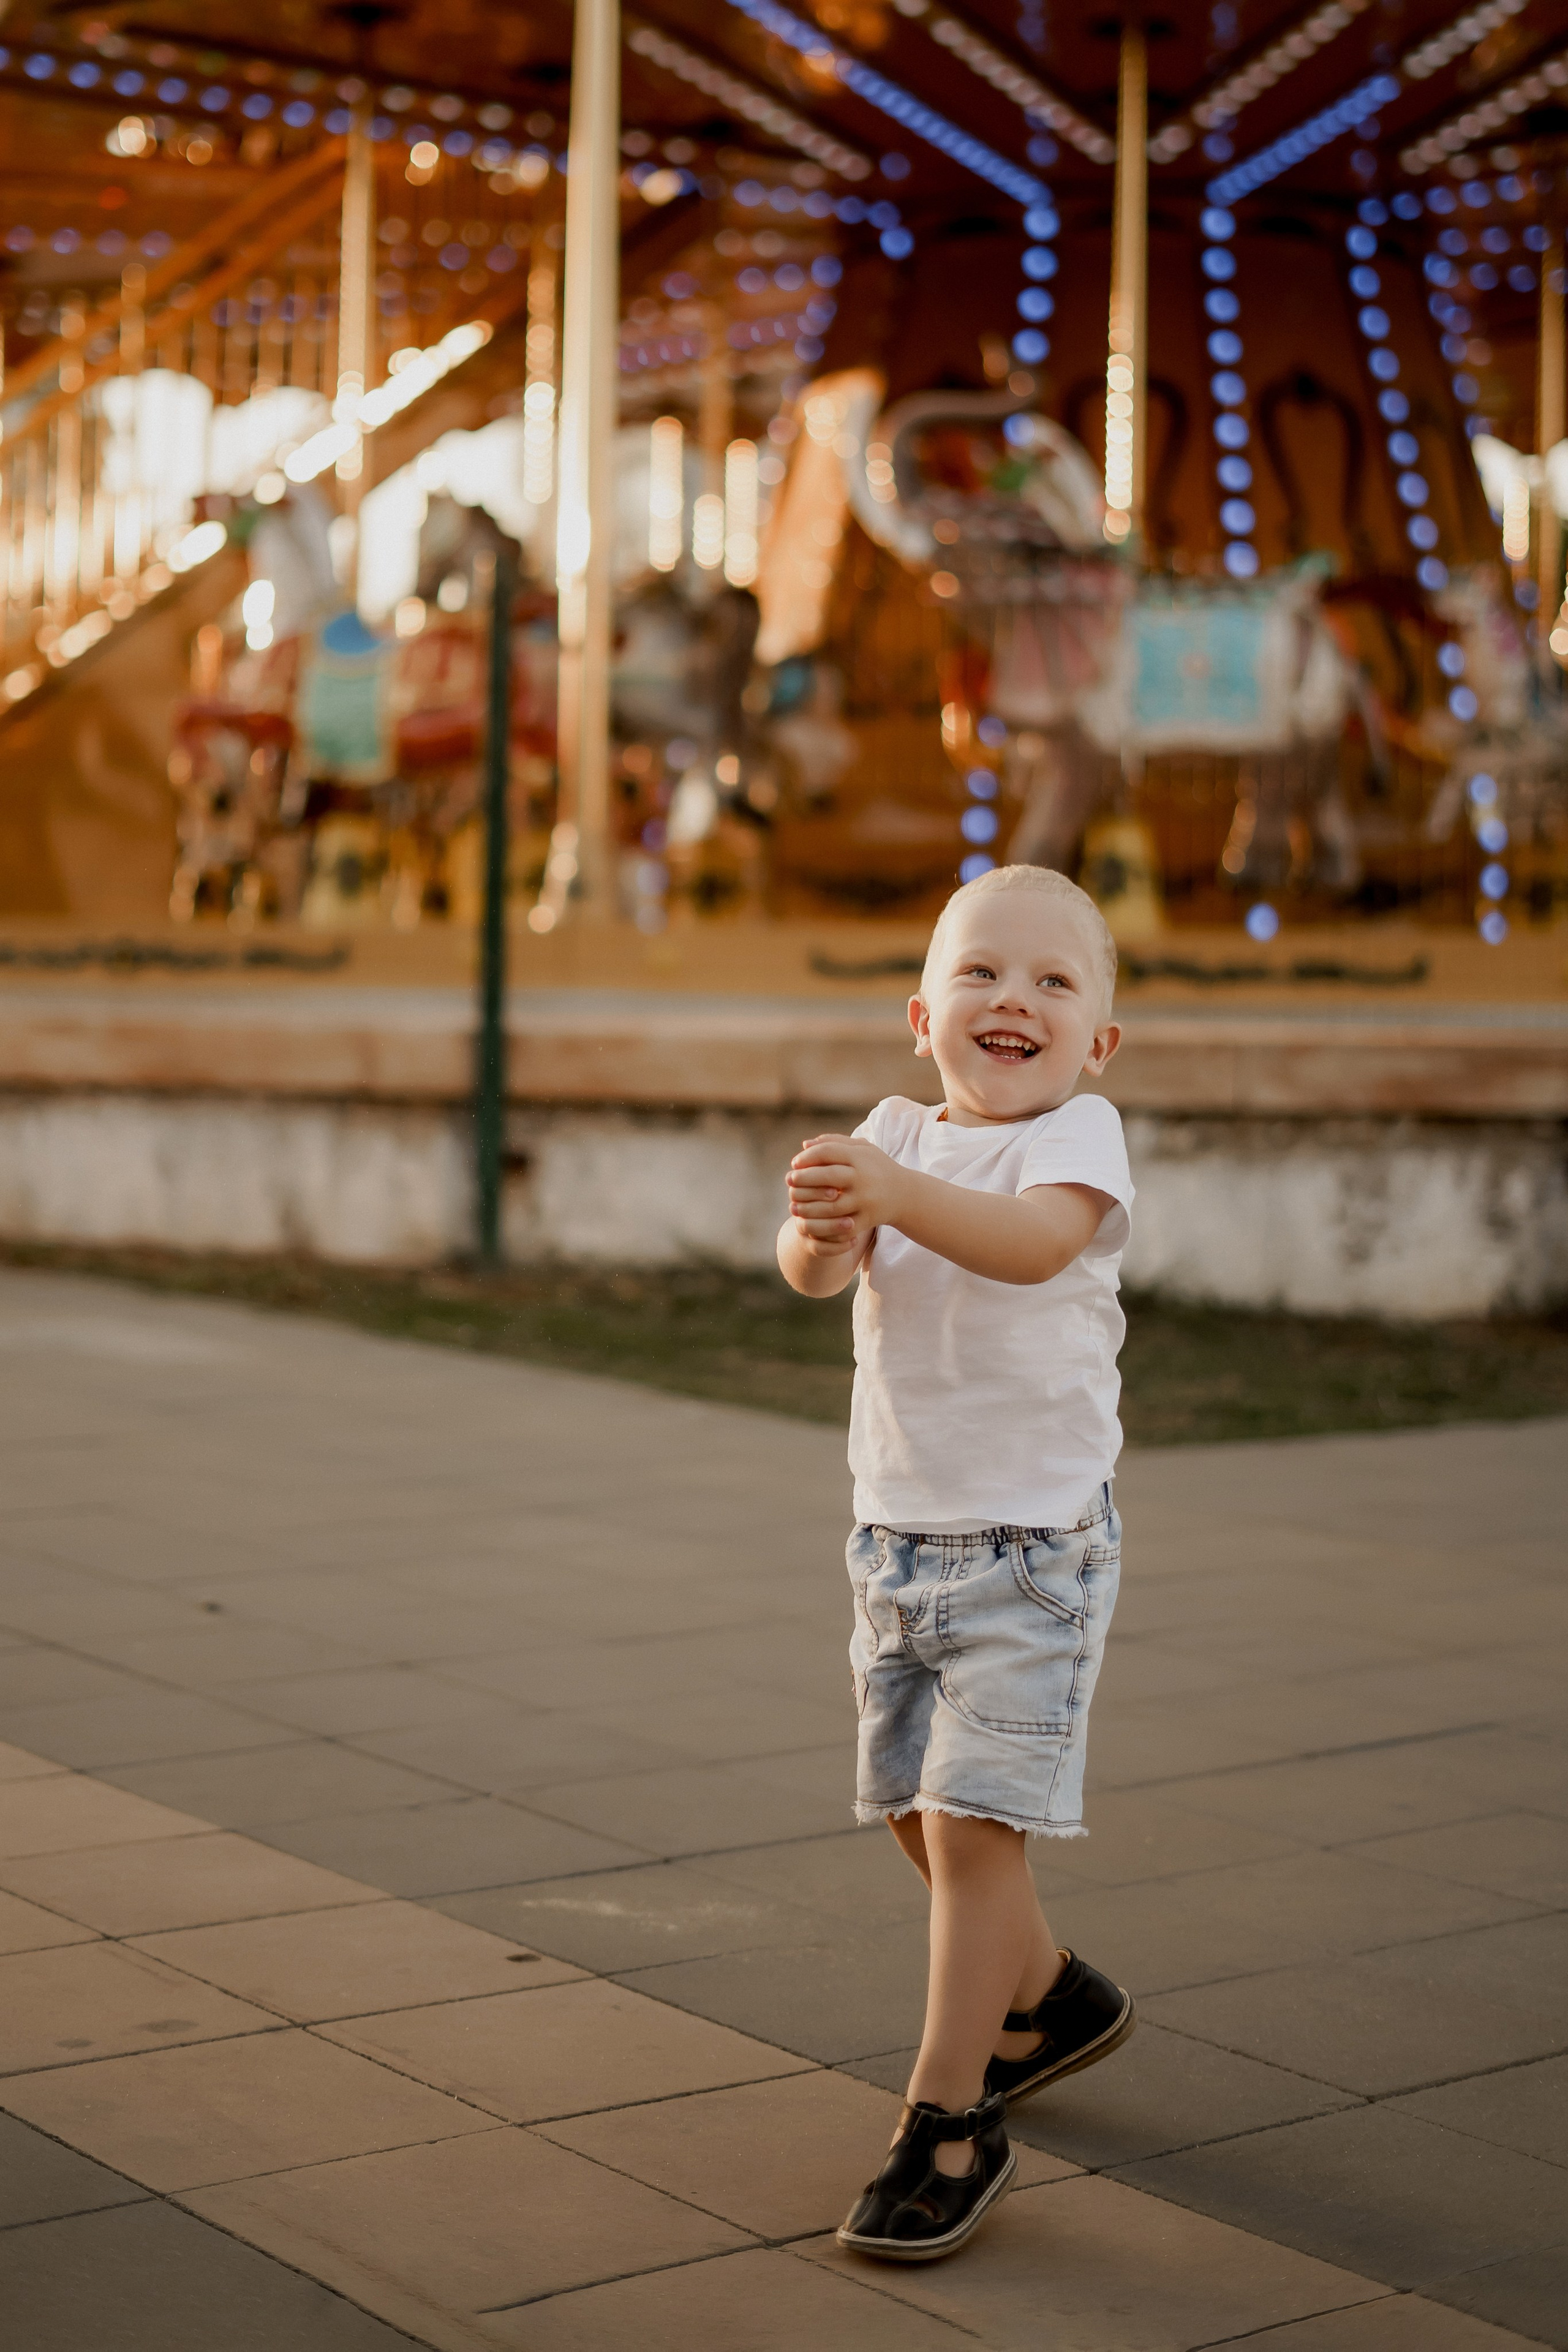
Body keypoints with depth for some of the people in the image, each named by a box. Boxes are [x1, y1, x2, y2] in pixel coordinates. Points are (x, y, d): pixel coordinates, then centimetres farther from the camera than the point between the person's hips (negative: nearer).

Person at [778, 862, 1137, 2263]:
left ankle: (950, 2125, 1)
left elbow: (1035, 1242, -33)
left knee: (972, 1821, -11)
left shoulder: (1080, 1135, -11)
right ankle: (1049, 1997, 42)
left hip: (1035, 1542, -6)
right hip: (898, 1533, 6)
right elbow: (818, 1272, -14)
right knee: (914, 1809, 18)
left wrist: (893, 1191, -49)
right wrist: (822, 1231, -38)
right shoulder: (896, 1135, 3)